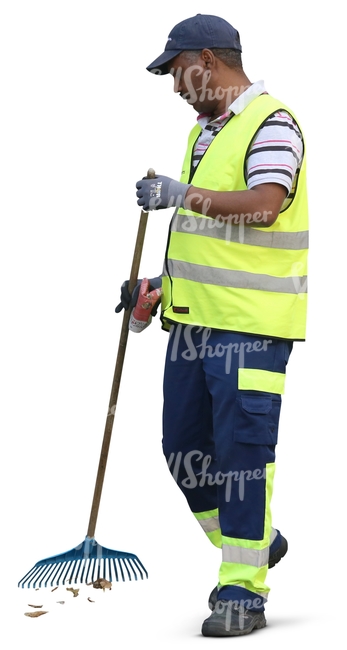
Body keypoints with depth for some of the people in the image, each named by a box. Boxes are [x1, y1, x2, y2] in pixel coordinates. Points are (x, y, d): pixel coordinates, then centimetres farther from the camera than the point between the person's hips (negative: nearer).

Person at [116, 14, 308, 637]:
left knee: (242, 450, -7)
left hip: (251, 324, -9)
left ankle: (243, 590, -1)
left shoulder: (272, 123, -10)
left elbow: (261, 207, -25)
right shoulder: (204, 129, 19)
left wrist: (180, 193, -17)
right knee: (184, 448, 11)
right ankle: (254, 542, 30)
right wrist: (164, 286, 18)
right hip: (195, 319, 9)